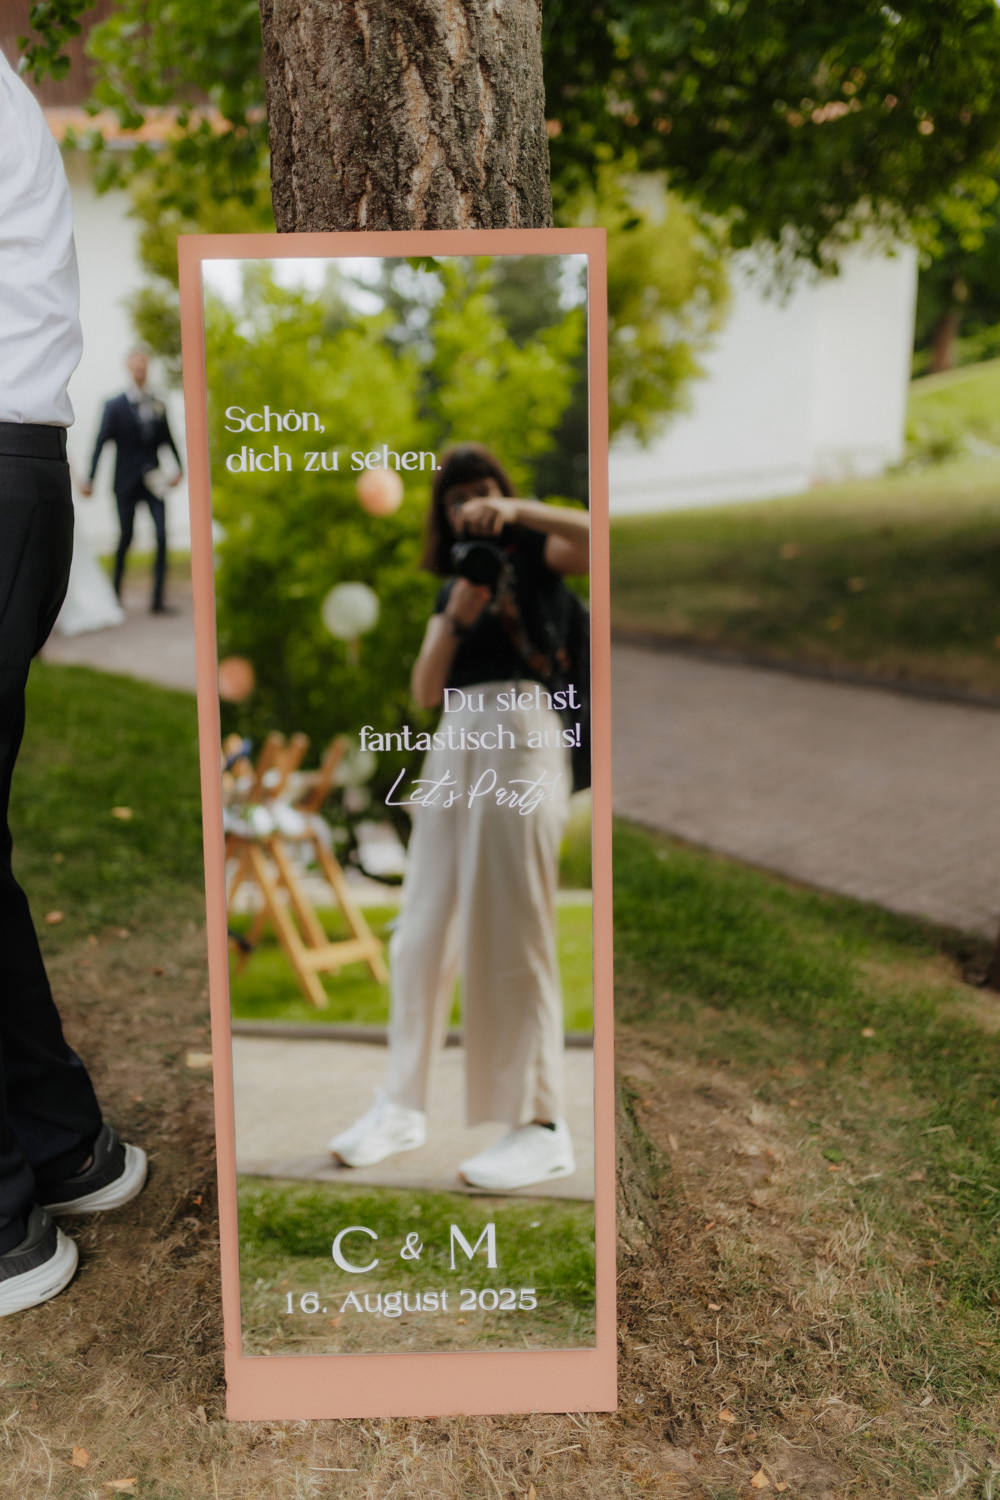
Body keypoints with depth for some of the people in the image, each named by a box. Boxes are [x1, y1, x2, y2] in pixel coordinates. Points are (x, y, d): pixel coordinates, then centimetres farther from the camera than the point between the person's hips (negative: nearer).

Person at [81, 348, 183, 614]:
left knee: (162, 536, -10)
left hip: (152, 480, 2)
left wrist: (178, 467, -2)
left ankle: (158, 599, -6)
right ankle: (115, 593, 22)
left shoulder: (157, 405, 9)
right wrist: (90, 479, -9)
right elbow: (100, 442, -3)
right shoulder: (114, 406, 1)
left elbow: (167, 440, 13)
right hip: (126, 482, -2)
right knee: (125, 538, 3)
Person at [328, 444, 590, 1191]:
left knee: (511, 934, -8)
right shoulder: (454, 579, 23)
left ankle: (543, 1126, -2)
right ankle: (404, 1105, 15)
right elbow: (425, 693, 12)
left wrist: (517, 510, -15)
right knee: (423, 932, 5)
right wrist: (455, 619, -1)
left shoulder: (534, 553, 8)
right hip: (454, 743, 6)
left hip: (520, 737, -6)